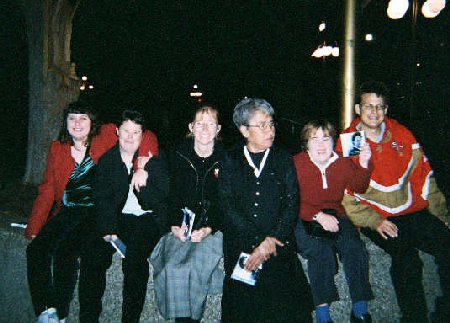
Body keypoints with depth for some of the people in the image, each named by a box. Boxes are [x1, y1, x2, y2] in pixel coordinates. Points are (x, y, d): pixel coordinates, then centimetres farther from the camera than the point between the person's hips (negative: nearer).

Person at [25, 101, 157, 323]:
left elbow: (148, 137, 0)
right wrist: (33, 229, 4)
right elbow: (47, 190, 12)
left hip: (98, 212, -4)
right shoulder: (57, 149, 14)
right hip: (67, 212, 4)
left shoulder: (106, 136, 3)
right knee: (36, 249, -21)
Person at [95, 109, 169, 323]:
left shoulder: (153, 162, 1)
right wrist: (109, 230, -15)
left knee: (134, 256, -29)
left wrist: (143, 186, -22)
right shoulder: (107, 161, 8)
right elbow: (102, 198, -1)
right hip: (119, 217, 3)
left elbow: (162, 201, -3)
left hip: (148, 218, -3)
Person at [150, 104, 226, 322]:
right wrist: (175, 225, -9)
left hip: (213, 229, -1)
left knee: (197, 264, -25)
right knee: (173, 267, -22)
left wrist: (209, 228, -14)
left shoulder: (225, 160, 0)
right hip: (181, 228, 2)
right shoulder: (178, 156, 5)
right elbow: (170, 195, 5)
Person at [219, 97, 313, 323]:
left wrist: (272, 240, -12)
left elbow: (292, 203, 3)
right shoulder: (231, 162, 9)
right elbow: (229, 206, -2)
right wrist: (259, 241, -12)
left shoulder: (284, 159, 12)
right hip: (240, 243, 0)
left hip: (278, 243, 1)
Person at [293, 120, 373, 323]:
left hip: (334, 216, 5)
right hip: (304, 220, -4)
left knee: (355, 247, -22)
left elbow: (359, 188, 12)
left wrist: (363, 165, -6)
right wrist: (318, 216, -24)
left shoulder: (342, 163, 8)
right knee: (321, 250, -31)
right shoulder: (296, 164, -10)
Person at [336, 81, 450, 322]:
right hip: (375, 218, -4)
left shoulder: (401, 134, 8)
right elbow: (344, 195, -3)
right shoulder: (346, 144, -2)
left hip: (414, 212, 4)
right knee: (407, 258, -28)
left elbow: (423, 176, 14)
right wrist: (374, 221, -13)